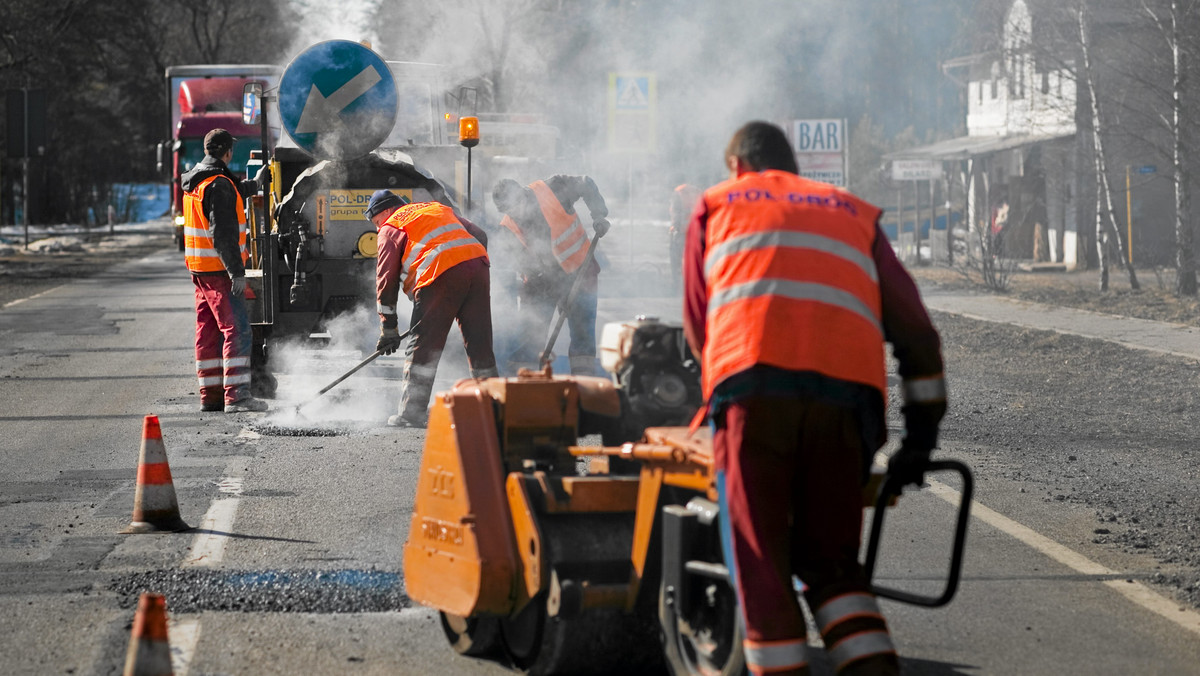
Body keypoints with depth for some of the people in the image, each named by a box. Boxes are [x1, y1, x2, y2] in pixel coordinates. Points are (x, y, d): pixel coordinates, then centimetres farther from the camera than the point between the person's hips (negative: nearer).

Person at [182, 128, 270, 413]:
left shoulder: (195, 181, 13)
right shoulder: (219, 184, -17)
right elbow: (224, 233, -23)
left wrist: (256, 184, 46)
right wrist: (236, 272, -24)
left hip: (200, 269, 10)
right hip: (219, 270, -10)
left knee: (208, 331, 13)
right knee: (236, 329, -11)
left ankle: (211, 395, 17)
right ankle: (236, 395, -18)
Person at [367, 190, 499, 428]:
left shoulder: (391, 228, 14)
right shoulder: (440, 209, 32)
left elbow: (386, 276, 9)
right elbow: (480, 236, 29)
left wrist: (388, 329, 10)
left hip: (442, 274, -6)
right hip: (478, 266, 6)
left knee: (422, 346, 1)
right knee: (479, 344, 12)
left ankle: (412, 412, -1)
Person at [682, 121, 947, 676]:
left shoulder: (714, 208, 27)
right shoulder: (854, 214, 32)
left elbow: (697, 327, 27)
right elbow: (915, 331, 25)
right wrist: (921, 433, 27)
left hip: (754, 385, -2)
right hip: (846, 397, 3)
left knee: (758, 564, 1)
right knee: (831, 561, 14)